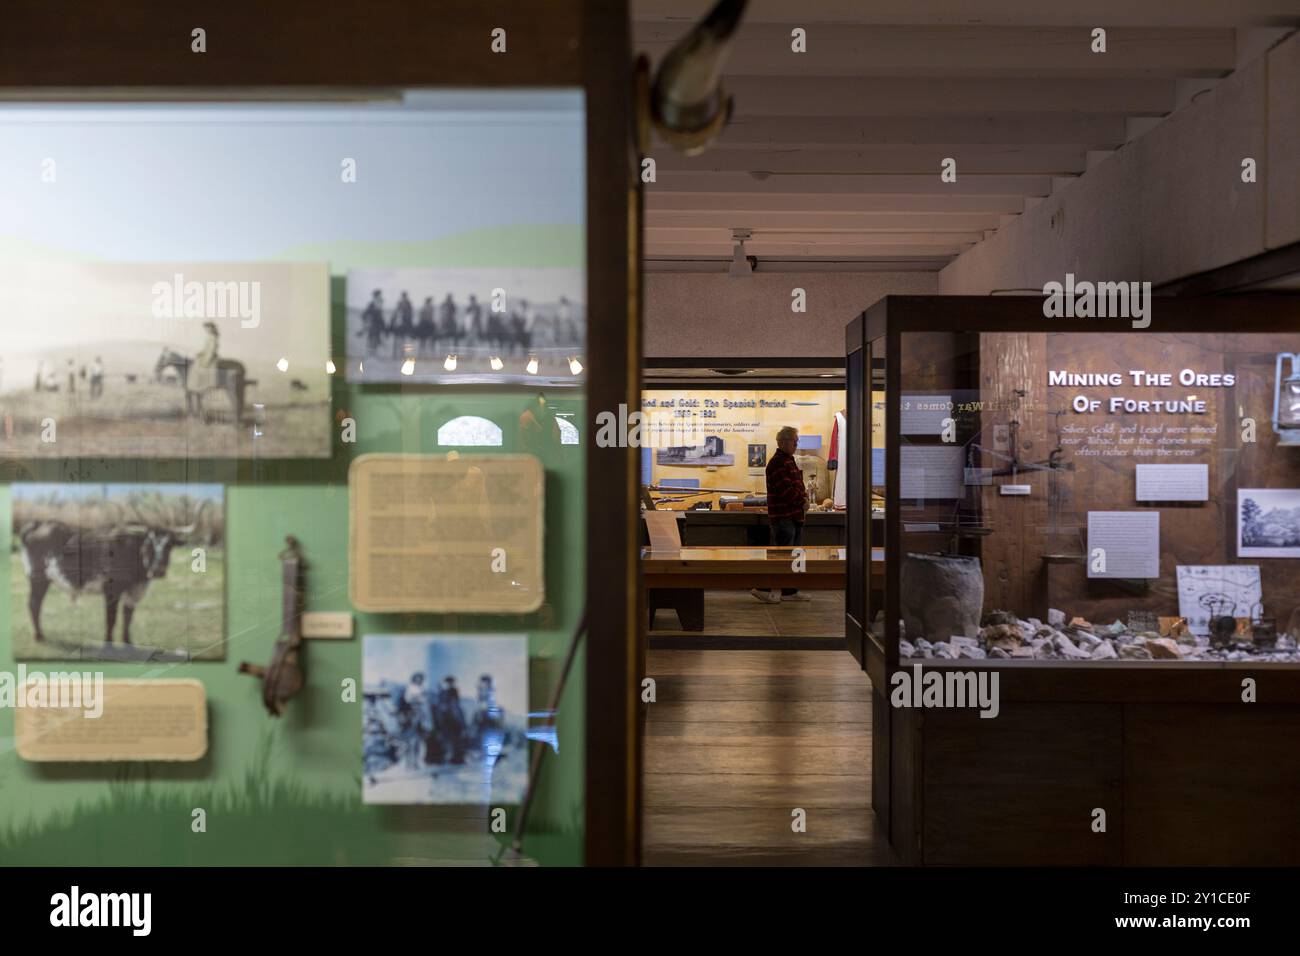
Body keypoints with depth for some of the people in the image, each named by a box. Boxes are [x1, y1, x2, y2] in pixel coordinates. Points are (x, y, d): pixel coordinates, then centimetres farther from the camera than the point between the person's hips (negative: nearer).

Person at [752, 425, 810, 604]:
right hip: (783, 516, -10)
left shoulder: (789, 460, 18)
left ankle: (789, 591, 18)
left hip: (795, 515, 10)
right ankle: (763, 588, -4)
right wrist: (802, 502, -11)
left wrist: (803, 494, 3)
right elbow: (786, 488, -20)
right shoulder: (777, 462, -14)